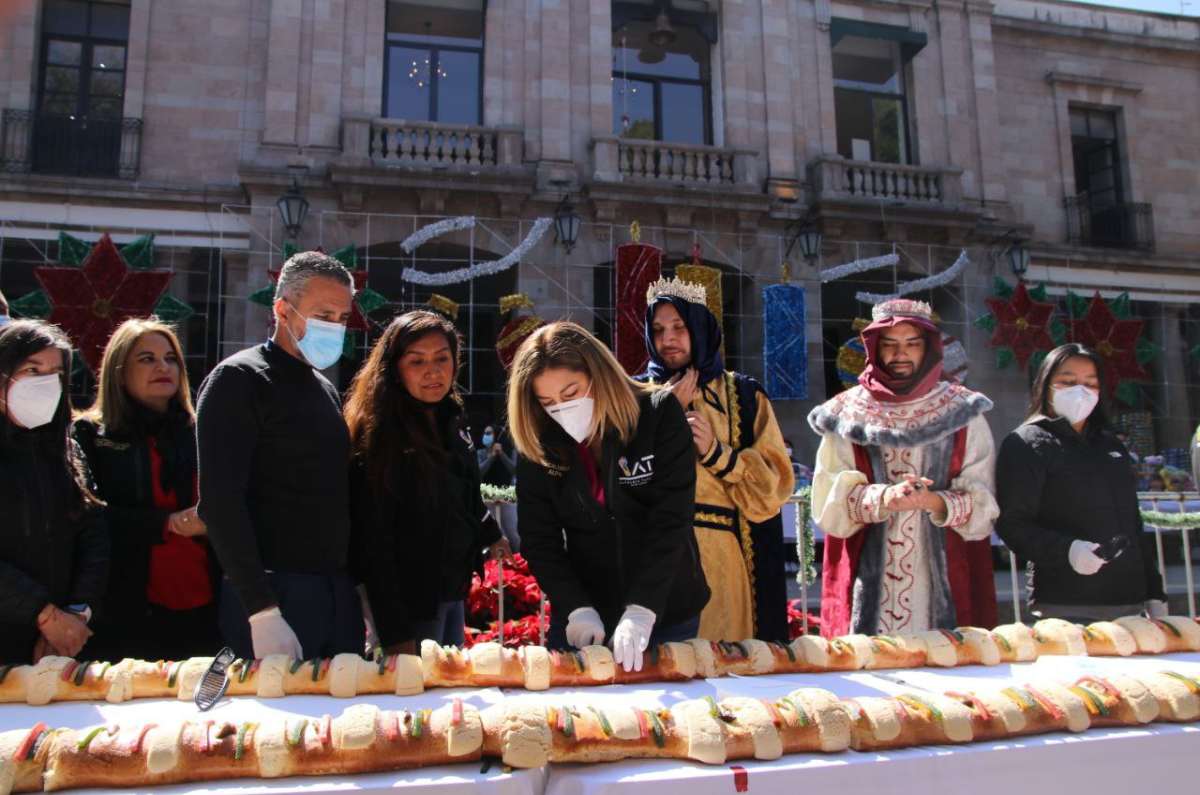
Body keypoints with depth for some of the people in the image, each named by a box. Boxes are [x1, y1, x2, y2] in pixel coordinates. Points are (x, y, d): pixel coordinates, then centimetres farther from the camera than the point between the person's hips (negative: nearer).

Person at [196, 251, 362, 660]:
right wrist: (262, 611, -21)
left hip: (339, 595, 7)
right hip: (276, 595, -7)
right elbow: (221, 504, -15)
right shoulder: (239, 380, -7)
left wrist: (357, 587, 10)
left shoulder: (326, 388, 16)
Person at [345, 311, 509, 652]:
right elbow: (373, 542, -19)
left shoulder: (451, 422, 7)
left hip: (454, 593, 8)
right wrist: (395, 633, -21)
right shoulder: (380, 435, -17)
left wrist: (490, 535, 37)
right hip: (409, 604, -8)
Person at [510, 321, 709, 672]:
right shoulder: (536, 444, -5)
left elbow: (671, 519, -18)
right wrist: (576, 608, -18)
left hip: (668, 611, -1)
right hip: (583, 617, 2)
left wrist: (640, 612, -26)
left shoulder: (659, 415, -13)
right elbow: (538, 540, -4)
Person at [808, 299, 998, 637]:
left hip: (944, 582, 1)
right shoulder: (847, 414, 8)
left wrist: (935, 501, -18)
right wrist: (882, 498, -19)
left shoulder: (962, 412, 9)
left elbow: (981, 505, 1)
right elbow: (829, 500, -2)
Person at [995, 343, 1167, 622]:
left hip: (1129, 602, 6)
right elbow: (1011, 524, -12)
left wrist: (1155, 593, 19)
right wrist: (1066, 549, -28)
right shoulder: (1025, 443, -4)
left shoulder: (1110, 444, 18)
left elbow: (1133, 524, 22)